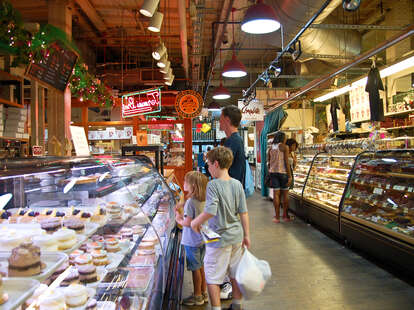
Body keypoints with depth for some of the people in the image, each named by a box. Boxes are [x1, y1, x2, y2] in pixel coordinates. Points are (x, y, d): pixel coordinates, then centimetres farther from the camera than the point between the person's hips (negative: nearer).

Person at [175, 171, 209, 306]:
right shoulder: (204, 200, 2)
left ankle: (197, 297, 20)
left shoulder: (190, 201, -22)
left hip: (192, 241, -8)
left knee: (195, 269, 6)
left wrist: (179, 220, -2)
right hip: (202, 239, 8)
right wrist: (182, 216, 9)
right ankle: (204, 293, 31)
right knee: (201, 267, 19)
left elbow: (188, 223, -21)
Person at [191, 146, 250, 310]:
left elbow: (210, 211, -31)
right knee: (236, 274, 21)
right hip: (237, 236, 7)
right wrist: (246, 236, 10)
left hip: (219, 239, -6)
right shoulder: (237, 184, -2)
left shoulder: (213, 185, -19)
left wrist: (196, 222, -13)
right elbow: (244, 213, 1)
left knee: (212, 277, 10)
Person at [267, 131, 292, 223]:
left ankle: (277, 217, 6)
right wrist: (290, 176, -6)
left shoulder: (270, 148, 9)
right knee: (285, 194, 7)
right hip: (283, 172, -4)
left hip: (273, 172, 4)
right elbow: (286, 162, -9)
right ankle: (285, 216, 15)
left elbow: (269, 163, 10)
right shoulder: (285, 147, -5)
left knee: (276, 194, 4)